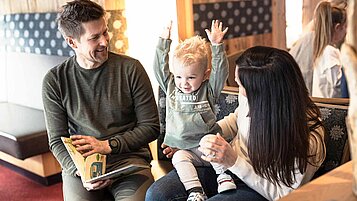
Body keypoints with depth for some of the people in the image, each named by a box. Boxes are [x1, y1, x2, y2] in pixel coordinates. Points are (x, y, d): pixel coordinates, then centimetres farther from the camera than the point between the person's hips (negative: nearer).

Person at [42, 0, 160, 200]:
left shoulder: (130, 69, -3)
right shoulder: (54, 81, 0)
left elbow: (151, 126, 0)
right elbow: (57, 140, 3)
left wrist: (108, 145, -11)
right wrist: (79, 170, -15)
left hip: (128, 157, -1)